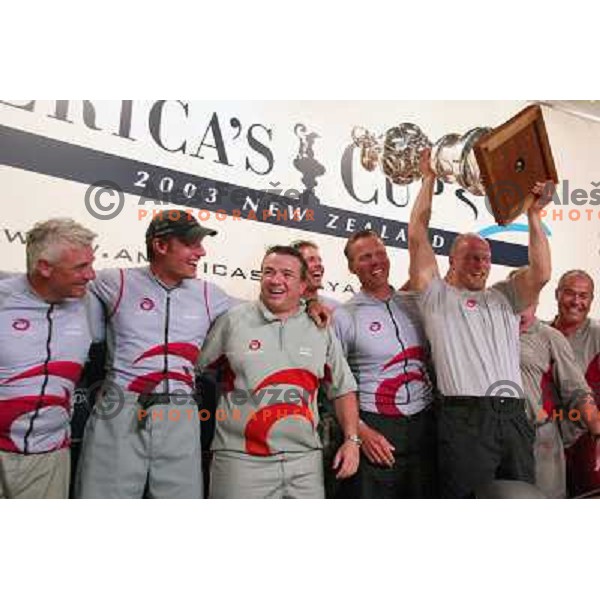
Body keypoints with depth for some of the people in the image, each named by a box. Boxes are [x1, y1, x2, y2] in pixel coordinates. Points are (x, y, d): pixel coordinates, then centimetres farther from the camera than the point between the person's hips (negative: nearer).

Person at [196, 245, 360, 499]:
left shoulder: (321, 329, 7)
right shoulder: (232, 320, 0)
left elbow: (343, 389, 11)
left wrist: (352, 439, 4)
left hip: (305, 459, 3)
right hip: (240, 457, -2)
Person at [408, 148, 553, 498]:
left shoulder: (504, 298, 21)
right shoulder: (437, 295, 8)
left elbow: (541, 274, 4)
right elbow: (417, 235, 1)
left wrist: (534, 214, 5)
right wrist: (429, 179, 6)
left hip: (514, 416, 5)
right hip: (465, 416, -5)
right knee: (468, 500, 1)